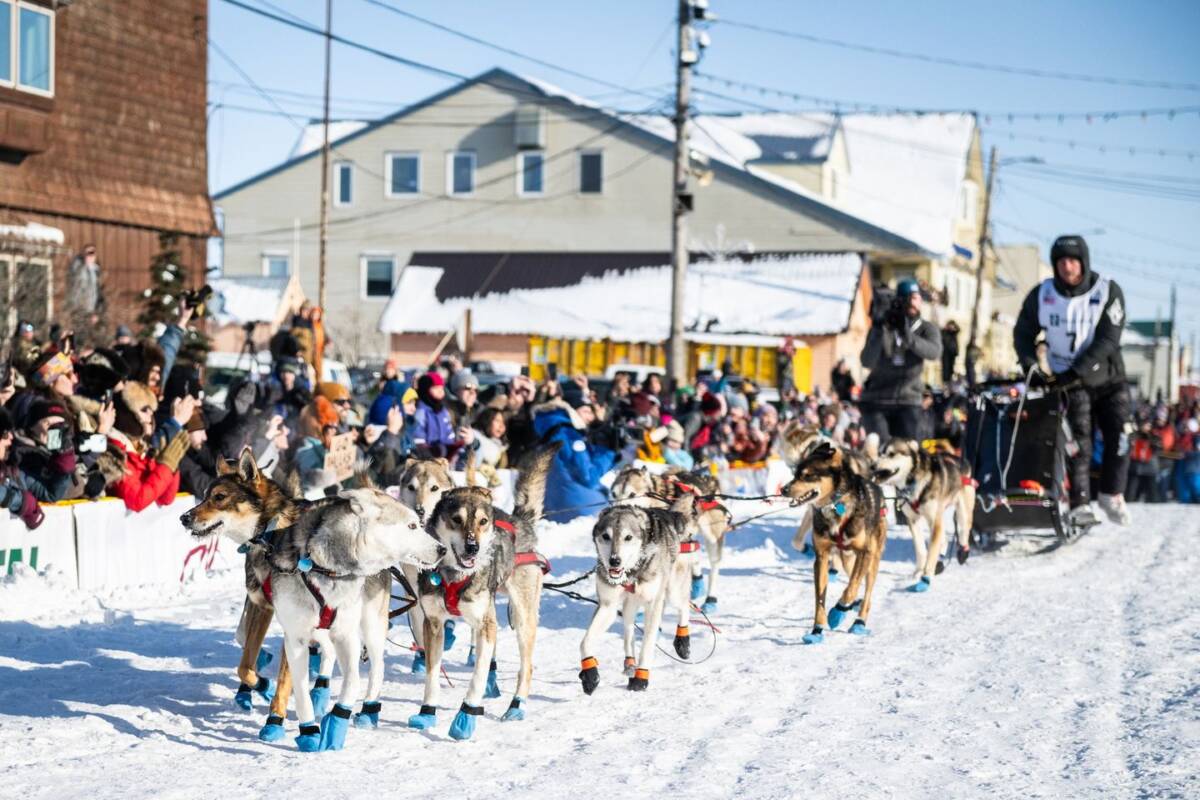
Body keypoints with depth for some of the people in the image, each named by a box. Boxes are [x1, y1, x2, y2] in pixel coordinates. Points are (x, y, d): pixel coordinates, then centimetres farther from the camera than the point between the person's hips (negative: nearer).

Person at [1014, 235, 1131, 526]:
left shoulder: (1108, 291, -9)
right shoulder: (1041, 295, -4)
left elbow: (1107, 340, -17)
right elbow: (1023, 333, 8)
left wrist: (1074, 373, -24)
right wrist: (1030, 366, -9)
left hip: (1107, 377, 0)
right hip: (1068, 381, 0)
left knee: (1119, 434, -7)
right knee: (1078, 441, -11)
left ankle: (1112, 493, 11)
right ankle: (1080, 503, -8)